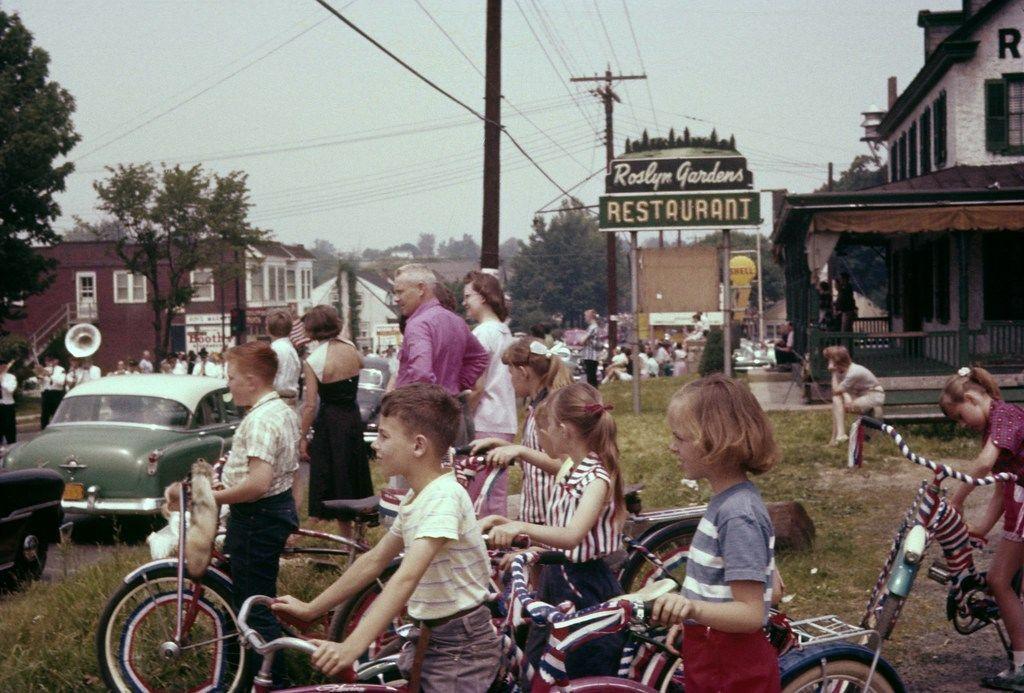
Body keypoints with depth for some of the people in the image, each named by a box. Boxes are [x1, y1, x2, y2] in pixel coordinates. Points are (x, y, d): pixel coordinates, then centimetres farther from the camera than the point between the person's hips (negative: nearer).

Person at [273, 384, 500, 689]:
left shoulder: (444, 496, -23)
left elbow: (406, 578, -34)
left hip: (461, 650, -8)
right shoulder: (414, 498, 6)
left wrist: (351, 647, -42)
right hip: (429, 639, 8)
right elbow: (374, 560, 15)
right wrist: (310, 609, 15)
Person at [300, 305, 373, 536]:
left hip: (330, 422, -5)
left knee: (336, 480, 5)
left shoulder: (313, 361, -16)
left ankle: (347, 536, 10)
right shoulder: (350, 348, -2)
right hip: (353, 417, 5)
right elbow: (362, 363, 23)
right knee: (355, 474, 18)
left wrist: (303, 437, -8)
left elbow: (310, 405, -16)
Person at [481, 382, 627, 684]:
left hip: (586, 590, -9)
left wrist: (521, 527, -53)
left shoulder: (597, 478, -22)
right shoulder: (569, 466, 4)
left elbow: (572, 535, -37)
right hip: (554, 578, 10)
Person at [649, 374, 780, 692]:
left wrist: (692, 607, -43)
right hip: (714, 663, 10)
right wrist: (688, 618, 23)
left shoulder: (738, 516, -24)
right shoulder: (728, 500, 6)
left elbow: (751, 613, -27)